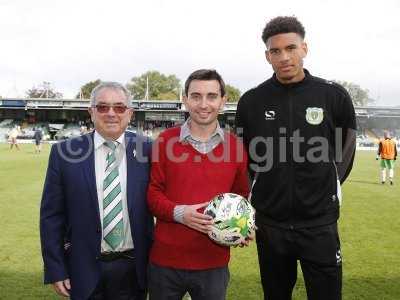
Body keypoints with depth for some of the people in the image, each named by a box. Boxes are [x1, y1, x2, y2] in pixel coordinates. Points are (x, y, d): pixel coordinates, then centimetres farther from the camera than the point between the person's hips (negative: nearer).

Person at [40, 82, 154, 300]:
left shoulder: (146, 150, -5)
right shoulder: (64, 152, -6)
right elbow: (51, 215, -2)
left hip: (134, 267, 1)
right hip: (85, 269, 0)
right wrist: (55, 270, -3)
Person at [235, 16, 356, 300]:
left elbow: (345, 150, 8)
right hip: (270, 223, 1)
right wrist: (266, 189, 6)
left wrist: (327, 190, 7)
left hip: (319, 223, -1)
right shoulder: (251, 101, -3)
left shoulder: (334, 95, -5)